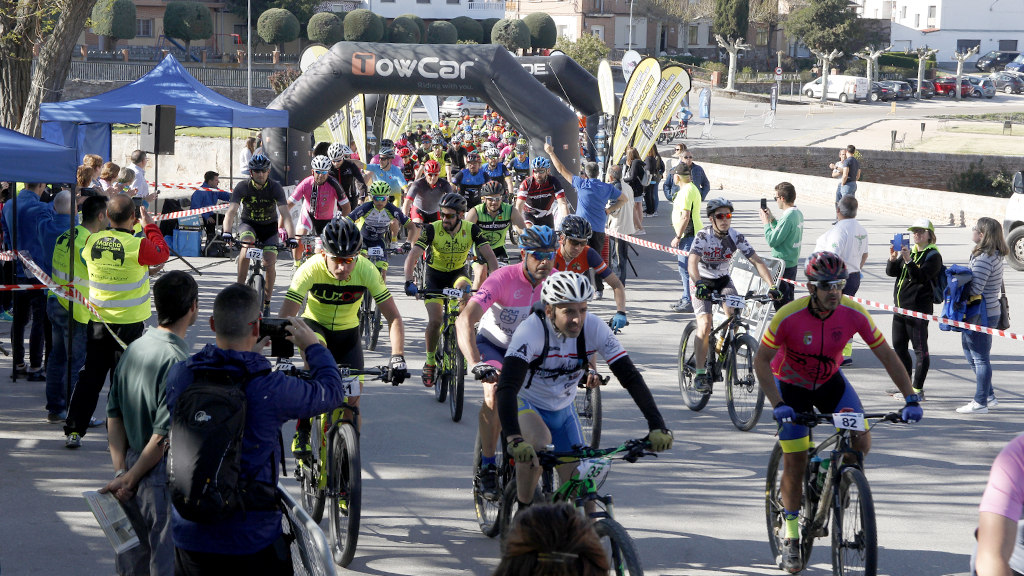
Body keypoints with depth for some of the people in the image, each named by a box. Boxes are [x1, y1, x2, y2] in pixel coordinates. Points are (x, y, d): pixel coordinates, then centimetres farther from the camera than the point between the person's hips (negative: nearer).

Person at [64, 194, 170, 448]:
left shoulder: (91, 241, -5)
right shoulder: (138, 245, -17)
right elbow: (162, 254, 1)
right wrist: (150, 226, 12)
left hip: (98, 320, 4)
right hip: (130, 322, -4)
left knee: (90, 376, 12)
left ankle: (74, 431, 10)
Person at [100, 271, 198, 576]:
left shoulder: (133, 349, 3)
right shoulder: (177, 362, -22)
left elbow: (114, 415, 7)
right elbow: (163, 436, -22)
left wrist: (121, 470, 4)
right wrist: (129, 479, -12)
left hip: (132, 465, 8)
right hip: (162, 477, -8)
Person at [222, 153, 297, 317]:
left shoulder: (275, 188, -20)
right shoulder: (242, 187, -21)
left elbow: (285, 214, -29)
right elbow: (231, 211, -31)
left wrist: (291, 237, -45)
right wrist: (227, 232, -49)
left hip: (269, 227, 1)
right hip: (248, 224, -1)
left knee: (270, 264, -14)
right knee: (247, 242, -35)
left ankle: (267, 303, 6)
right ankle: (240, 286, -24)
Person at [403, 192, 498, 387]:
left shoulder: (471, 230, -19)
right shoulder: (432, 229, -23)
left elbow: (490, 256, -22)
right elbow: (412, 257, -28)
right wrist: (409, 282, -44)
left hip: (457, 273, 1)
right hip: (434, 276, -1)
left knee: (465, 288, -34)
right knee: (434, 322, -14)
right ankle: (430, 362, 8)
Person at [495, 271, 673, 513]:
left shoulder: (594, 328, -22)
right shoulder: (531, 330, -33)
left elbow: (630, 377, -21)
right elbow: (507, 386, -43)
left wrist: (657, 425, -34)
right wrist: (513, 438, -58)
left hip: (563, 409, 4)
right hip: (526, 403, -4)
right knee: (538, 443, -35)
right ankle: (524, 512, -13)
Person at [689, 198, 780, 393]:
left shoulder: (736, 237, -12)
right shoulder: (703, 236, -22)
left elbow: (757, 261, -16)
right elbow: (692, 263, -35)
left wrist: (772, 286, -28)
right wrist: (699, 285, -54)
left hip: (723, 280, 3)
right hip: (702, 282, -3)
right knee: (705, 324, -21)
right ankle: (700, 374, -14)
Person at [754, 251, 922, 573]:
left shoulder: (853, 313, -23)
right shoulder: (789, 316, -30)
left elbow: (886, 355, -15)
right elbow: (761, 360, -22)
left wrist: (911, 399, -22)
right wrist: (777, 404, -33)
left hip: (830, 382, 2)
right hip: (791, 386, -2)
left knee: (861, 443, -16)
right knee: (795, 463, -4)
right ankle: (791, 540, 9)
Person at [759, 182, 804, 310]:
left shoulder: (787, 218, -24)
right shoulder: (798, 213, 6)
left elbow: (772, 241, -21)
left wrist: (766, 223, -9)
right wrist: (772, 219, 12)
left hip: (782, 264, -10)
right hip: (793, 262, 10)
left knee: (780, 300, -3)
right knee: (788, 296, 18)